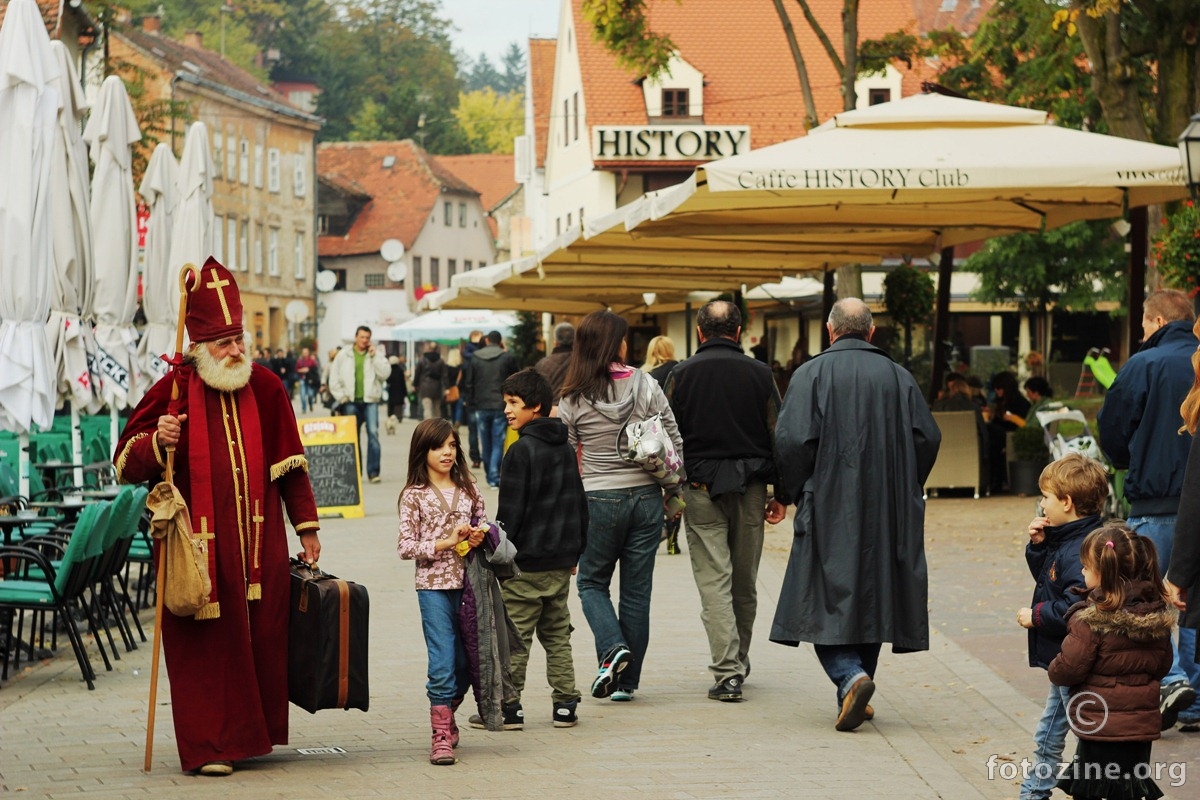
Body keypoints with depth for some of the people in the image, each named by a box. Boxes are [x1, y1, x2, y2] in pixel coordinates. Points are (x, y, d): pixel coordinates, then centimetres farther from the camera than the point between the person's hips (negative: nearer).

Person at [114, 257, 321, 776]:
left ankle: (253, 733, 18)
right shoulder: (174, 390, -3)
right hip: (198, 544, -3)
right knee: (205, 642, -4)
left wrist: (307, 526, 14)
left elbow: (291, 463, 15)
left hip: (259, 542, 3)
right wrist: (156, 443, -21)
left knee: (261, 636, 5)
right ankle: (207, 746, 0)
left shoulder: (265, 388, 7)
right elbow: (126, 464, 0)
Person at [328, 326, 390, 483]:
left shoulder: (377, 354, 7)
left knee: (373, 433, -11)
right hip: (351, 401, 1)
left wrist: (374, 357, -10)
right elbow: (334, 378, 8)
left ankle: (373, 471, -10)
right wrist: (342, 397, 2)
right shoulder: (344, 355, 7)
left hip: (370, 401, -1)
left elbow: (385, 373, -6)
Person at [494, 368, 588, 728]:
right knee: (557, 634, 13)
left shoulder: (521, 451, -14)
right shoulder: (565, 449, 10)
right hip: (560, 562, 7)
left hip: (525, 562, -7)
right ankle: (565, 704, 11)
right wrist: (574, 552, 22)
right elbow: (579, 505, 16)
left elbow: (510, 511, -15)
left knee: (515, 637, 0)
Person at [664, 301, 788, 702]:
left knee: (714, 581, -3)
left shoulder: (682, 375, -1)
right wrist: (781, 494, 8)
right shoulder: (760, 374, 2)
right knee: (745, 583, 14)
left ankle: (727, 672, -12)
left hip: (701, 488, -2)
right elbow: (779, 437, 3)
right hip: (750, 488, 2)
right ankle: (739, 662, 27)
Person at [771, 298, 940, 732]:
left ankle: (851, 677, -23)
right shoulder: (899, 376, 5)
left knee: (827, 599, 0)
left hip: (829, 512, -4)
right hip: (888, 514, 4)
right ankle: (855, 696, 18)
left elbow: (791, 440, -13)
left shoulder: (811, 374, -6)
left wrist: (799, 492, 2)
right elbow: (928, 438, 4)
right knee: (871, 597, 13)